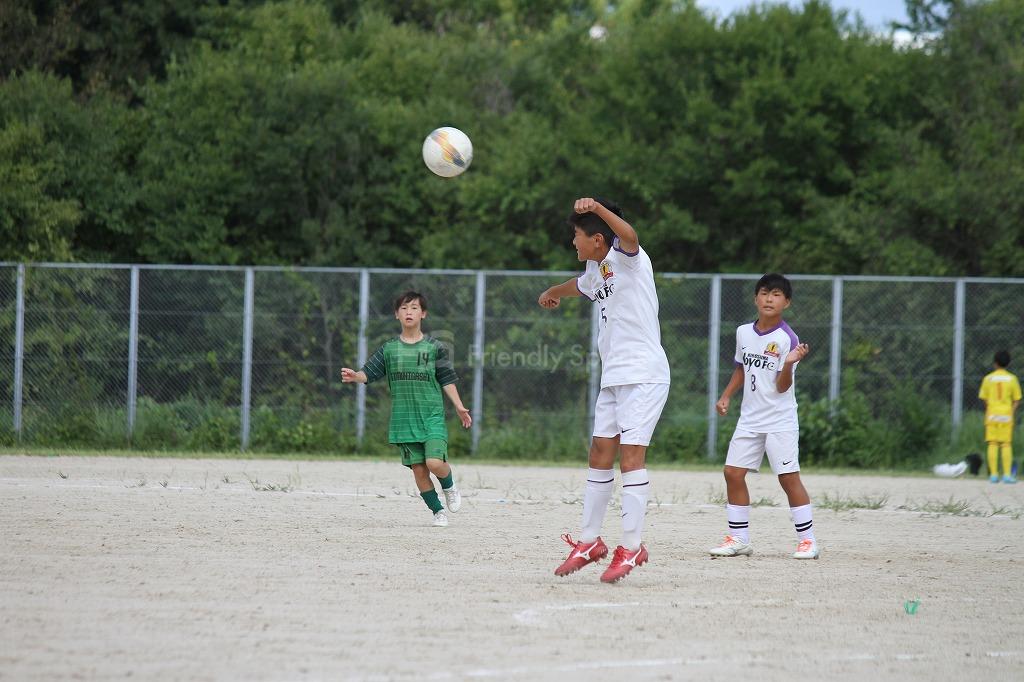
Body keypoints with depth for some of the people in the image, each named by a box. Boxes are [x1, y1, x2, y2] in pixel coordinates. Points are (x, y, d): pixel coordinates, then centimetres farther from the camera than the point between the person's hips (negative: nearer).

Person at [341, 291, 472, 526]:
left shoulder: (434, 347, 2)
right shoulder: (389, 348, 6)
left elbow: (447, 380, 5)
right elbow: (369, 372, 1)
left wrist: (459, 407, 0)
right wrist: (354, 376, -20)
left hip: (432, 416, -2)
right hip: (403, 419, 2)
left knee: (435, 462, -19)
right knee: (418, 469, 1)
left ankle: (449, 486, 14)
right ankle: (438, 511, 16)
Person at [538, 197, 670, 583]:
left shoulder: (625, 258, -9)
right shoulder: (595, 269, 19)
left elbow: (629, 236, -35)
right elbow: (581, 286, 44)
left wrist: (597, 208, -50)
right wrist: (555, 292, 65)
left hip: (643, 374, -9)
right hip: (614, 376, 9)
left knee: (631, 456, -13)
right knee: (600, 456, 10)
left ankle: (632, 547, -12)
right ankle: (589, 542, 18)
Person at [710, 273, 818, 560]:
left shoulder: (787, 339, -12)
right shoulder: (743, 332, 6)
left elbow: (782, 386, -14)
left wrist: (790, 363, -31)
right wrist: (726, 396, 15)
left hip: (780, 420, -6)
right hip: (750, 418, 6)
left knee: (789, 477, -8)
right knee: (733, 473, 1)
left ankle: (807, 539, -1)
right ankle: (739, 539, 9)